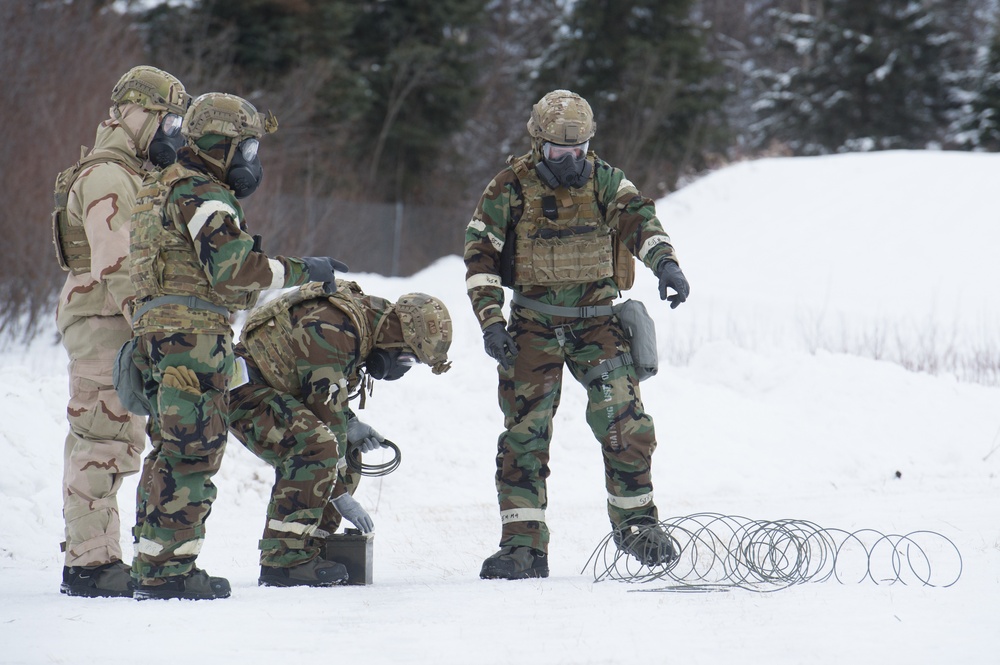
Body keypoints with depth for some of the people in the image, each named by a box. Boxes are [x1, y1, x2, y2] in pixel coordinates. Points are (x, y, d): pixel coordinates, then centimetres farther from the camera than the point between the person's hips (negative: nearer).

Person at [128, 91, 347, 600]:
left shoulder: (162, 189, 22)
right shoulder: (202, 196, -10)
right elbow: (237, 268, -20)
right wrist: (302, 271, -11)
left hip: (156, 330, 10)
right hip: (193, 334, -10)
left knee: (170, 452, 14)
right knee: (193, 453, -9)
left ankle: (151, 565, 17)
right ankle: (169, 570, -11)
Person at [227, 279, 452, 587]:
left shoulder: (363, 324, 6)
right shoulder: (334, 329, -26)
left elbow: (325, 395, 18)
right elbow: (325, 413, -24)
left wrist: (350, 424, -2)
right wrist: (340, 494, -20)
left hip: (274, 391, 11)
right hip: (245, 391, -11)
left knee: (347, 457, 7)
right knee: (316, 447, -30)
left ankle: (307, 551, 5)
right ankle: (285, 560, -29)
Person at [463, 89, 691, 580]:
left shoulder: (602, 180, 2)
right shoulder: (510, 189, -2)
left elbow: (638, 217, -14)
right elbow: (481, 256, 0)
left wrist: (665, 263, -34)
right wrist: (491, 322, -10)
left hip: (596, 318, 1)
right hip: (534, 324, -1)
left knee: (625, 423, -10)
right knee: (525, 433, -5)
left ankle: (635, 522, 6)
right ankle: (523, 544, -1)